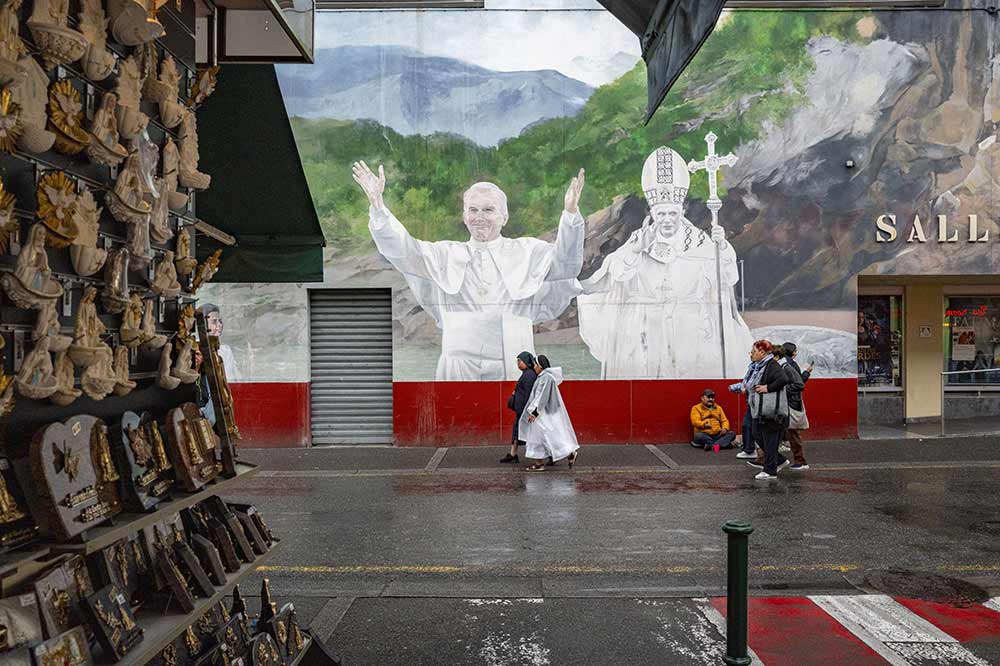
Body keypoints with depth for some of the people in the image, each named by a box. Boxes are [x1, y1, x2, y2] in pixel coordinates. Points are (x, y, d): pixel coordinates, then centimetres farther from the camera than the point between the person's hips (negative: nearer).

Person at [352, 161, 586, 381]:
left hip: (512, 369, -1)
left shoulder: (525, 252, 8)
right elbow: (401, 250, 3)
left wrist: (570, 213, -22)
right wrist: (377, 203, -11)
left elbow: (565, 263, -6)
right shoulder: (446, 254, 12)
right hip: (458, 368, 1)